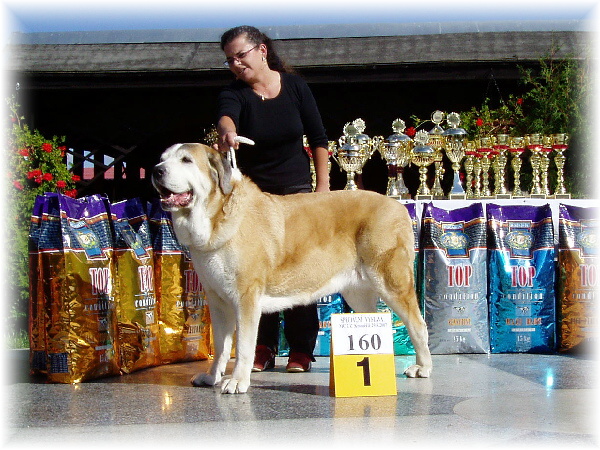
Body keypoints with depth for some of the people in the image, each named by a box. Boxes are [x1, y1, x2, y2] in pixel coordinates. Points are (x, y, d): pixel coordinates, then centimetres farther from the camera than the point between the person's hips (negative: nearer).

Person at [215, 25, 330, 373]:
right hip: (252, 192, 0)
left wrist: (323, 185, -4)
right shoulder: (234, 94, -8)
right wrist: (227, 132, -56)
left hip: (297, 188, 0)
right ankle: (263, 348, 7)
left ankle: (301, 349, 4)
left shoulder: (295, 86, -4)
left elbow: (318, 138, 1)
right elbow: (225, 115, -33)